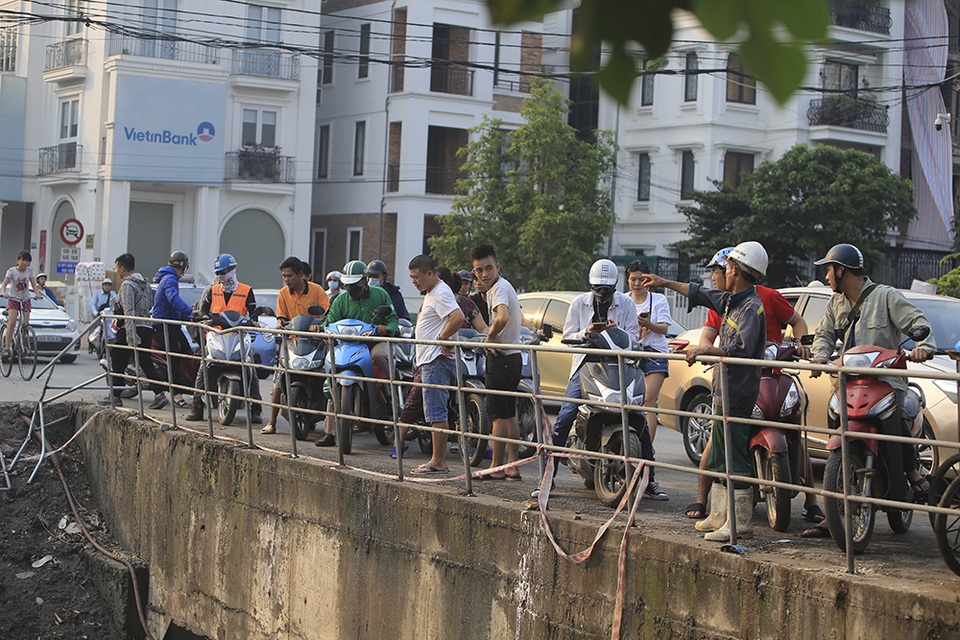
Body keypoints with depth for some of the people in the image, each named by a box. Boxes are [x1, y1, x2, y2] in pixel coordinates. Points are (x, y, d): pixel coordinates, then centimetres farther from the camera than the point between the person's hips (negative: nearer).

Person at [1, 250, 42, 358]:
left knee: (25, 324, -8)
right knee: (12, 322, -19)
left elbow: (34, 285, -2)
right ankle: (6, 348, -20)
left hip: (25, 300, 3)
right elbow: (4, 284, -13)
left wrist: (38, 294, -21)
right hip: (13, 299, -3)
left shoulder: (29, 271, 1)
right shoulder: (11, 271, -7)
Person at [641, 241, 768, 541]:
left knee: (734, 460, -10)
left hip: (737, 395, -10)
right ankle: (719, 516, 23)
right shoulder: (731, 300, 13)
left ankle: (740, 522, -7)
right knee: (719, 458, 15)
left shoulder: (751, 308, -16)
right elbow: (700, 294, 30)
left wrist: (706, 349, -25)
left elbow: (741, 350, -28)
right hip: (724, 391, 10)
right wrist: (665, 283, 38)